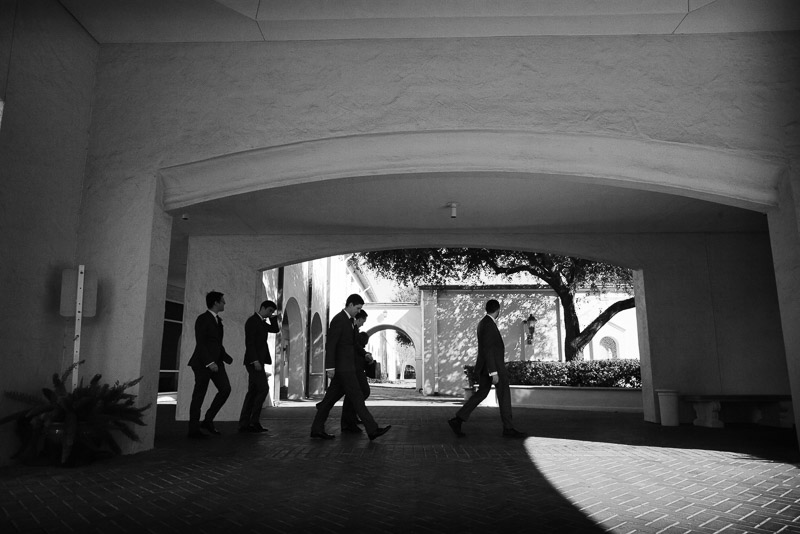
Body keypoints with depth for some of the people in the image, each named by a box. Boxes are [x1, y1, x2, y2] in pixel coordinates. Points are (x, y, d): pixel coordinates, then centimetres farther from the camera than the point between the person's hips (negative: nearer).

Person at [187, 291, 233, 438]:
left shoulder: (218, 320, 16)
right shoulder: (202, 319, -9)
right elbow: (200, 343, -17)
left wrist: (226, 357, 12)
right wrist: (209, 362, -24)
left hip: (215, 361, 8)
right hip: (203, 362, -8)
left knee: (225, 389, -5)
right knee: (199, 395, -1)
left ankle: (208, 421, 6)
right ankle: (193, 429, 9)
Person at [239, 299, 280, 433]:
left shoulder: (262, 322, 19)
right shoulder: (252, 321, -9)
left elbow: (275, 329, 17)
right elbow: (249, 342, -16)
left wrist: (273, 317, 8)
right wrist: (255, 360, -22)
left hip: (257, 361, 10)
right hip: (254, 361, -10)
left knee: (253, 391, 7)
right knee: (263, 388, -12)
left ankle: (244, 424, 8)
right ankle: (254, 421, -8)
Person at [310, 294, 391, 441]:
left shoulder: (349, 320, 16)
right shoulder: (338, 320, -14)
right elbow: (330, 344, -19)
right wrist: (330, 367, -21)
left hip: (346, 366, 10)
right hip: (342, 367, -10)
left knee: (331, 397, 11)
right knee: (357, 397, -8)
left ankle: (317, 429, 17)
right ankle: (372, 430, -5)